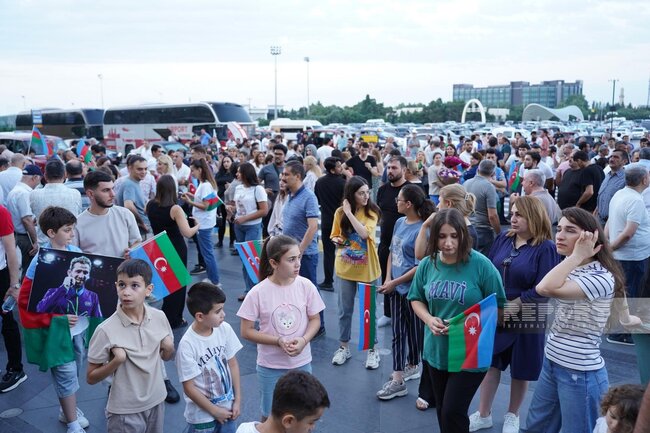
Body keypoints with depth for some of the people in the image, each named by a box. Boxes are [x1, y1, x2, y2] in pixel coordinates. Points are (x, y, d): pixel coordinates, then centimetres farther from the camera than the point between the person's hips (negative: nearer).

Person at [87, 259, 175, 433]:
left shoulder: (159, 317, -7)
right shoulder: (106, 330, -18)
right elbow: (91, 377, -9)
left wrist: (169, 349, -12)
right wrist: (116, 361, -24)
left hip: (156, 402, 4)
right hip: (124, 412, -3)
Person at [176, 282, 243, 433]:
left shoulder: (225, 329, -11)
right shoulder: (187, 345, -23)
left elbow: (233, 364, 1)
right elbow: (189, 388, -16)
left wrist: (237, 399, 2)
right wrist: (215, 411, -9)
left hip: (227, 407, 4)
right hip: (203, 415, -4)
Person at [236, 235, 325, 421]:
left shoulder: (306, 286, -11)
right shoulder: (258, 292, -17)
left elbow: (315, 320, 0)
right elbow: (246, 331, -11)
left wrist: (304, 340, -18)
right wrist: (278, 341, -21)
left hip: (302, 363, 2)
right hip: (270, 366, -2)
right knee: (270, 416, 15)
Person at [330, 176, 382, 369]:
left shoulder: (371, 212, -9)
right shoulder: (340, 212, -3)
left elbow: (364, 233, -27)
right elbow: (334, 235, 11)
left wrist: (349, 212, -23)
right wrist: (336, 240, -12)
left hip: (367, 269, -2)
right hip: (345, 268, 2)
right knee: (345, 310, 12)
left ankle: (372, 350, 23)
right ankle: (344, 347, 28)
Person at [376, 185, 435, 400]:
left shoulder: (422, 230, -18)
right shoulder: (400, 223, 4)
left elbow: (420, 267, -18)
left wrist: (394, 282, -14)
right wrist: (387, 279, 2)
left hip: (413, 289, -7)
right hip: (396, 288, 8)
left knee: (417, 333, 10)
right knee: (398, 333, 12)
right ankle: (398, 379, 21)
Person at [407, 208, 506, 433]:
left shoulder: (481, 265, -17)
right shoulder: (427, 264, -3)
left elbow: (499, 308, -10)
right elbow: (416, 299, 10)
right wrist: (429, 319, -10)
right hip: (436, 351, 5)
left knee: (452, 413, -3)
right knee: (442, 411, 19)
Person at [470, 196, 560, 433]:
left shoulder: (545, 248, -13)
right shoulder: (503, 239, 2)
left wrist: (513, 307, -19)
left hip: (526, 317, -4)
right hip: (496, 313, 4)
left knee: (521, 368, 11)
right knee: (489, 361, 8)